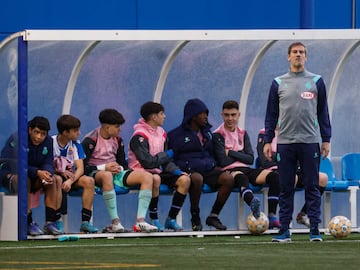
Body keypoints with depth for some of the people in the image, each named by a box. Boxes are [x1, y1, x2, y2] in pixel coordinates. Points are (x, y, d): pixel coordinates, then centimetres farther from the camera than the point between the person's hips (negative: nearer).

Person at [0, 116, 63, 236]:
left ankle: (50, 222, -19)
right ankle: (29, 224, -33)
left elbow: (48, 163, -4)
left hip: (34, 177, 6)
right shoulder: (16, 139, -21)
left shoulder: (48, 141, -2)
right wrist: (37, 173, -37)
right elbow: (16, 165, -26)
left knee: (53, 180, -17)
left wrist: (47, 173, -29)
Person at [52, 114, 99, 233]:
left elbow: (80, 168, -8)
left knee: (89, 181, -24)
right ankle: (57, 221, -29)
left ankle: (85, 221, -24)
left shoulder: (76, 144, 1)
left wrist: (70, 181, -27)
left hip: (71, 177, 4)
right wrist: (61, 172, -26)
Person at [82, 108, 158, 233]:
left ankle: (140, 221, -23)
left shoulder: (117, 140, 13)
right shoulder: (90, 141, -9)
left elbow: (123, 163, 19)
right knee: (107, 175, -45)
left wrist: (119, 168, -6)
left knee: (147, 177, -13)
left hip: (115, 173, 7)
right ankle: (115, 221, -43)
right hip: (96, 174, -7)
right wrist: (104, 167, -19)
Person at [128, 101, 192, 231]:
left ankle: (171, 219, -7)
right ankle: (154, 219, -24)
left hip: (158, 172, 8)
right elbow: (147, 162, -21)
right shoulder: (140, 136, -14)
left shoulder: (161, 133, 13)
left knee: (184, 179, -13)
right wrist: (166, 155, -7)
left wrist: (175, 170, -3)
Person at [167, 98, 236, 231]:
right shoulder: (176, 135, 4)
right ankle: (195, 217, -24)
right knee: (197, 178, -41)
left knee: (228, 179, -24)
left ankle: (213, 216, -11)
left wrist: (212, 163, 11)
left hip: (208, 170, 5)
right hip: (188, 170, -5)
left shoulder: (207, 132, 22)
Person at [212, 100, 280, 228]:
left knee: (274, 177, -20)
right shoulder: (218, 135, 3)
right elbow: (223, 162, -7)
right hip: (229, 171, -6)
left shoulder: (242, 134, 20)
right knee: (241, 177, -42)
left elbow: (250, 159, 10)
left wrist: (231, 153, 0)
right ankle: (253, 204, -73)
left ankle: (272, 216, -28)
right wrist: (240, 155, 6)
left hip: (246, 169, 6)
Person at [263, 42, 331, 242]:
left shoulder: (317, 82, 7)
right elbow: (271, 114, 11)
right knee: (286, 188, 3)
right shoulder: (278, 83, 9)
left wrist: (326, 140, 3)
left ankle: (315, 229, 1)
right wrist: (268, 141, 5)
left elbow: (323, 112, 9)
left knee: (312, 187, -1)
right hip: (285, 143, 1)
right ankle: (284, 230, 6)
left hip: (310, 142, -1)